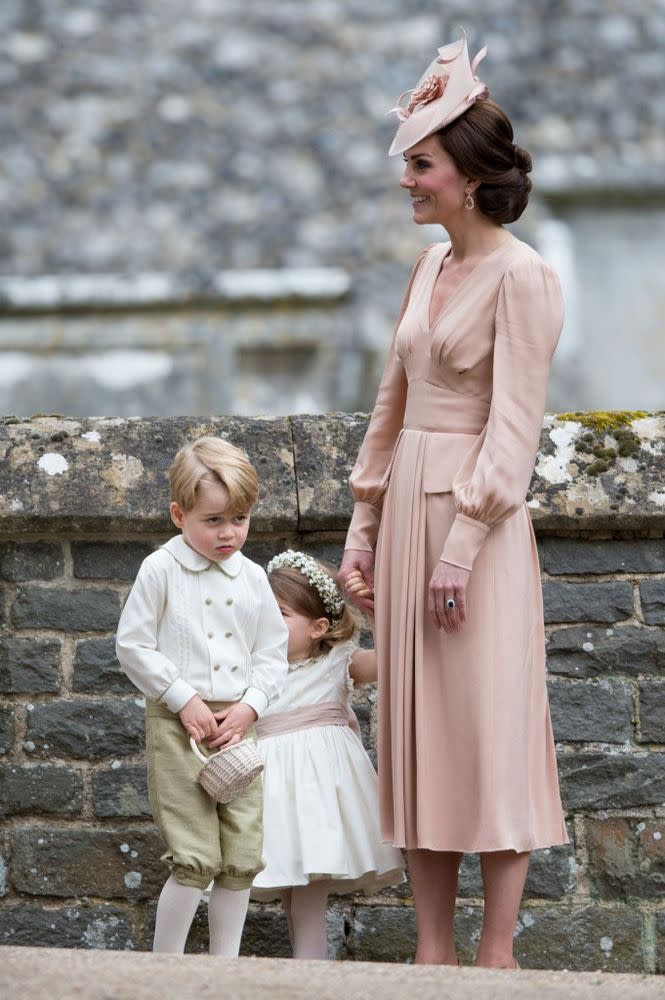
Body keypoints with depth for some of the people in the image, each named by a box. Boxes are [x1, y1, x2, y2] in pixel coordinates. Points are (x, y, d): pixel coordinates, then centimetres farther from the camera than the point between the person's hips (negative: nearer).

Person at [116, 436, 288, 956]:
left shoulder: (252, 578, 9)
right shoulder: (161, 570, -4)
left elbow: (273, 655, 12)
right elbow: (133, 646, -5)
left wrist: (249, 707, -5)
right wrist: (183, 699, -11)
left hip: (239, 724, 5)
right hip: (178, 723, -5)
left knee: (242, 858, 5)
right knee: (195, 859, -10)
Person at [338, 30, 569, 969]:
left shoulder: (521, 277, -11)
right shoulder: (431, 266, 13)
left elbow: (513, 427, -15)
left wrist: (462, 547, -19)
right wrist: (365, 521, 14)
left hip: (478, 517, -8)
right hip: (409, 506, 8)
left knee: (491, 732, -3)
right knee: (417, 731, 8)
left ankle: (495, 953, 2)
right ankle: (432, 952, 13)